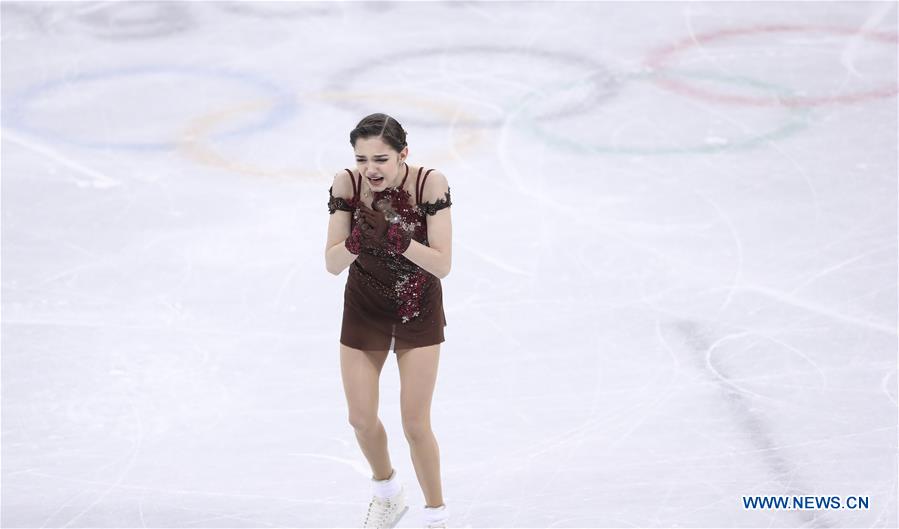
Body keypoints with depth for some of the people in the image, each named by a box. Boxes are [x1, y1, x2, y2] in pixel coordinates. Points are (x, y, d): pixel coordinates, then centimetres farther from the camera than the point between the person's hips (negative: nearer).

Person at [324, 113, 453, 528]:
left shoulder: (430, 183, -25)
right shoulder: (347, 184, -20)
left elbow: (443, 265, -24)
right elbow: (332, 264, -18)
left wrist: (400, 240, -39)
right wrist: (356, 242, -38)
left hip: (419, 309, -2)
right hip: (364, 309, 2)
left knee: (415, 424, -3)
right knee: (361, 419, 8)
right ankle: (387, 492, 39)